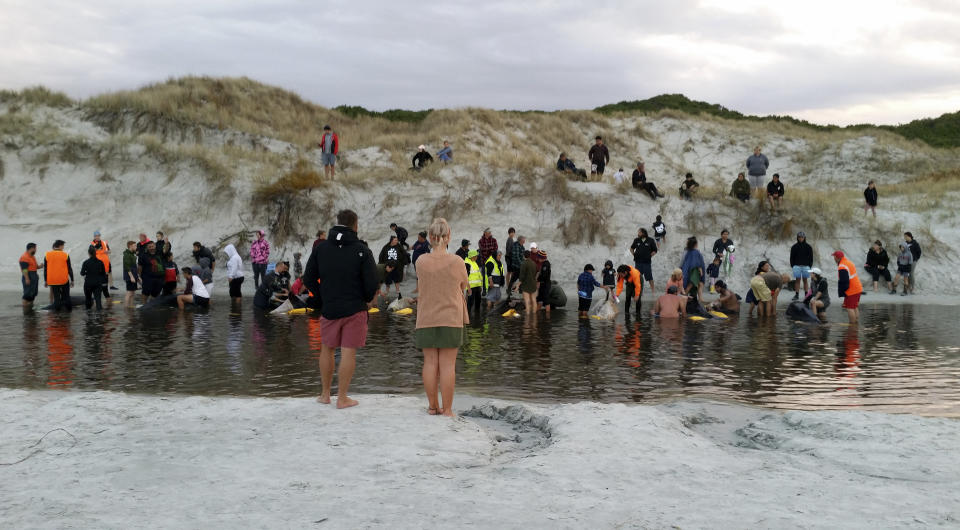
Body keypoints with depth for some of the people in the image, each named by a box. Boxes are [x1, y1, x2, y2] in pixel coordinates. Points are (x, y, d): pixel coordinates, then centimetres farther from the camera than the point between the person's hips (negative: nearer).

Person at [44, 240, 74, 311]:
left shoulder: (47, 255, 1)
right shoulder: (65, 255, -4)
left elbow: (45, 269, 5)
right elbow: (69, 269, -1)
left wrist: (45, 281, 11)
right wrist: (72, 280, 5)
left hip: (52, 280, 1)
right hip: (64, 280, -1)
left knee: (56, 297, 7)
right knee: (66, 295, 13)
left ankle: (57, 308, 6)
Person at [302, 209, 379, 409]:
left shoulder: (320, 248, 1)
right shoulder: (362, 250, -9)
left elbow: (308, 279, 4)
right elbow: (372, 283, -12)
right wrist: (368, 300, 8)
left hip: (329, 309, 3)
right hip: (355, 309, -3)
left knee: (327, 349, 17)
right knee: (348, 353, 1)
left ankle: (325, 394, 25)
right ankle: (342, 398, 4)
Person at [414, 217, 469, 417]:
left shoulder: (422, 262, -5)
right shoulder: (457, 262, -7)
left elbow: (422, 285, 5)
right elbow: (464, 287, 6)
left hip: (426, 319, 2)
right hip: (451, 318, -2)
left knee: (430, 363, 8)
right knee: (448, 365, 1)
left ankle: (433, 406, 15)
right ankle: (447, 409, 3)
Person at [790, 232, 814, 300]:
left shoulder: (808, 247, 5)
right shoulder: (794, 247, 5)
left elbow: (811, 257, 8)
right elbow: (792, 257, 8)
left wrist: (810, 266, 0)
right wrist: (792, 266, 0)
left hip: (806, 266, 0)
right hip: (797, 266, 0)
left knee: (805, 280, 3)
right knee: (797, 280, -2)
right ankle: (797, 295, 0)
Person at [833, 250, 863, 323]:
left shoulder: (842, 267, -20)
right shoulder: (849, 263, 12)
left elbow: (843, 282, -21)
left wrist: (841, 292, -8)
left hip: (851, 291, -10)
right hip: (857, 289, 10)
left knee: (849, 308, -5)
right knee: (855, 307, 17)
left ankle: (852, 323, -4)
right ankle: (856, 322, 22)